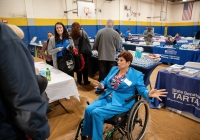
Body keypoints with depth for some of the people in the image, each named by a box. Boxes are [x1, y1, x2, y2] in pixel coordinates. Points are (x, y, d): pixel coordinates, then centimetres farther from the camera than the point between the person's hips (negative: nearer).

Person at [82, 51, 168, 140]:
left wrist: (149, 94, -29)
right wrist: (101, 86, -7)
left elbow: (142, 89, -7)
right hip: (106, 97, 6)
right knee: (88, 109, -16)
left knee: (97, 113, -24)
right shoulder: (114, 69, 12)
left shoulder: (136, 75, -2)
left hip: (121, 102, -6)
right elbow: (105, 82, 17)